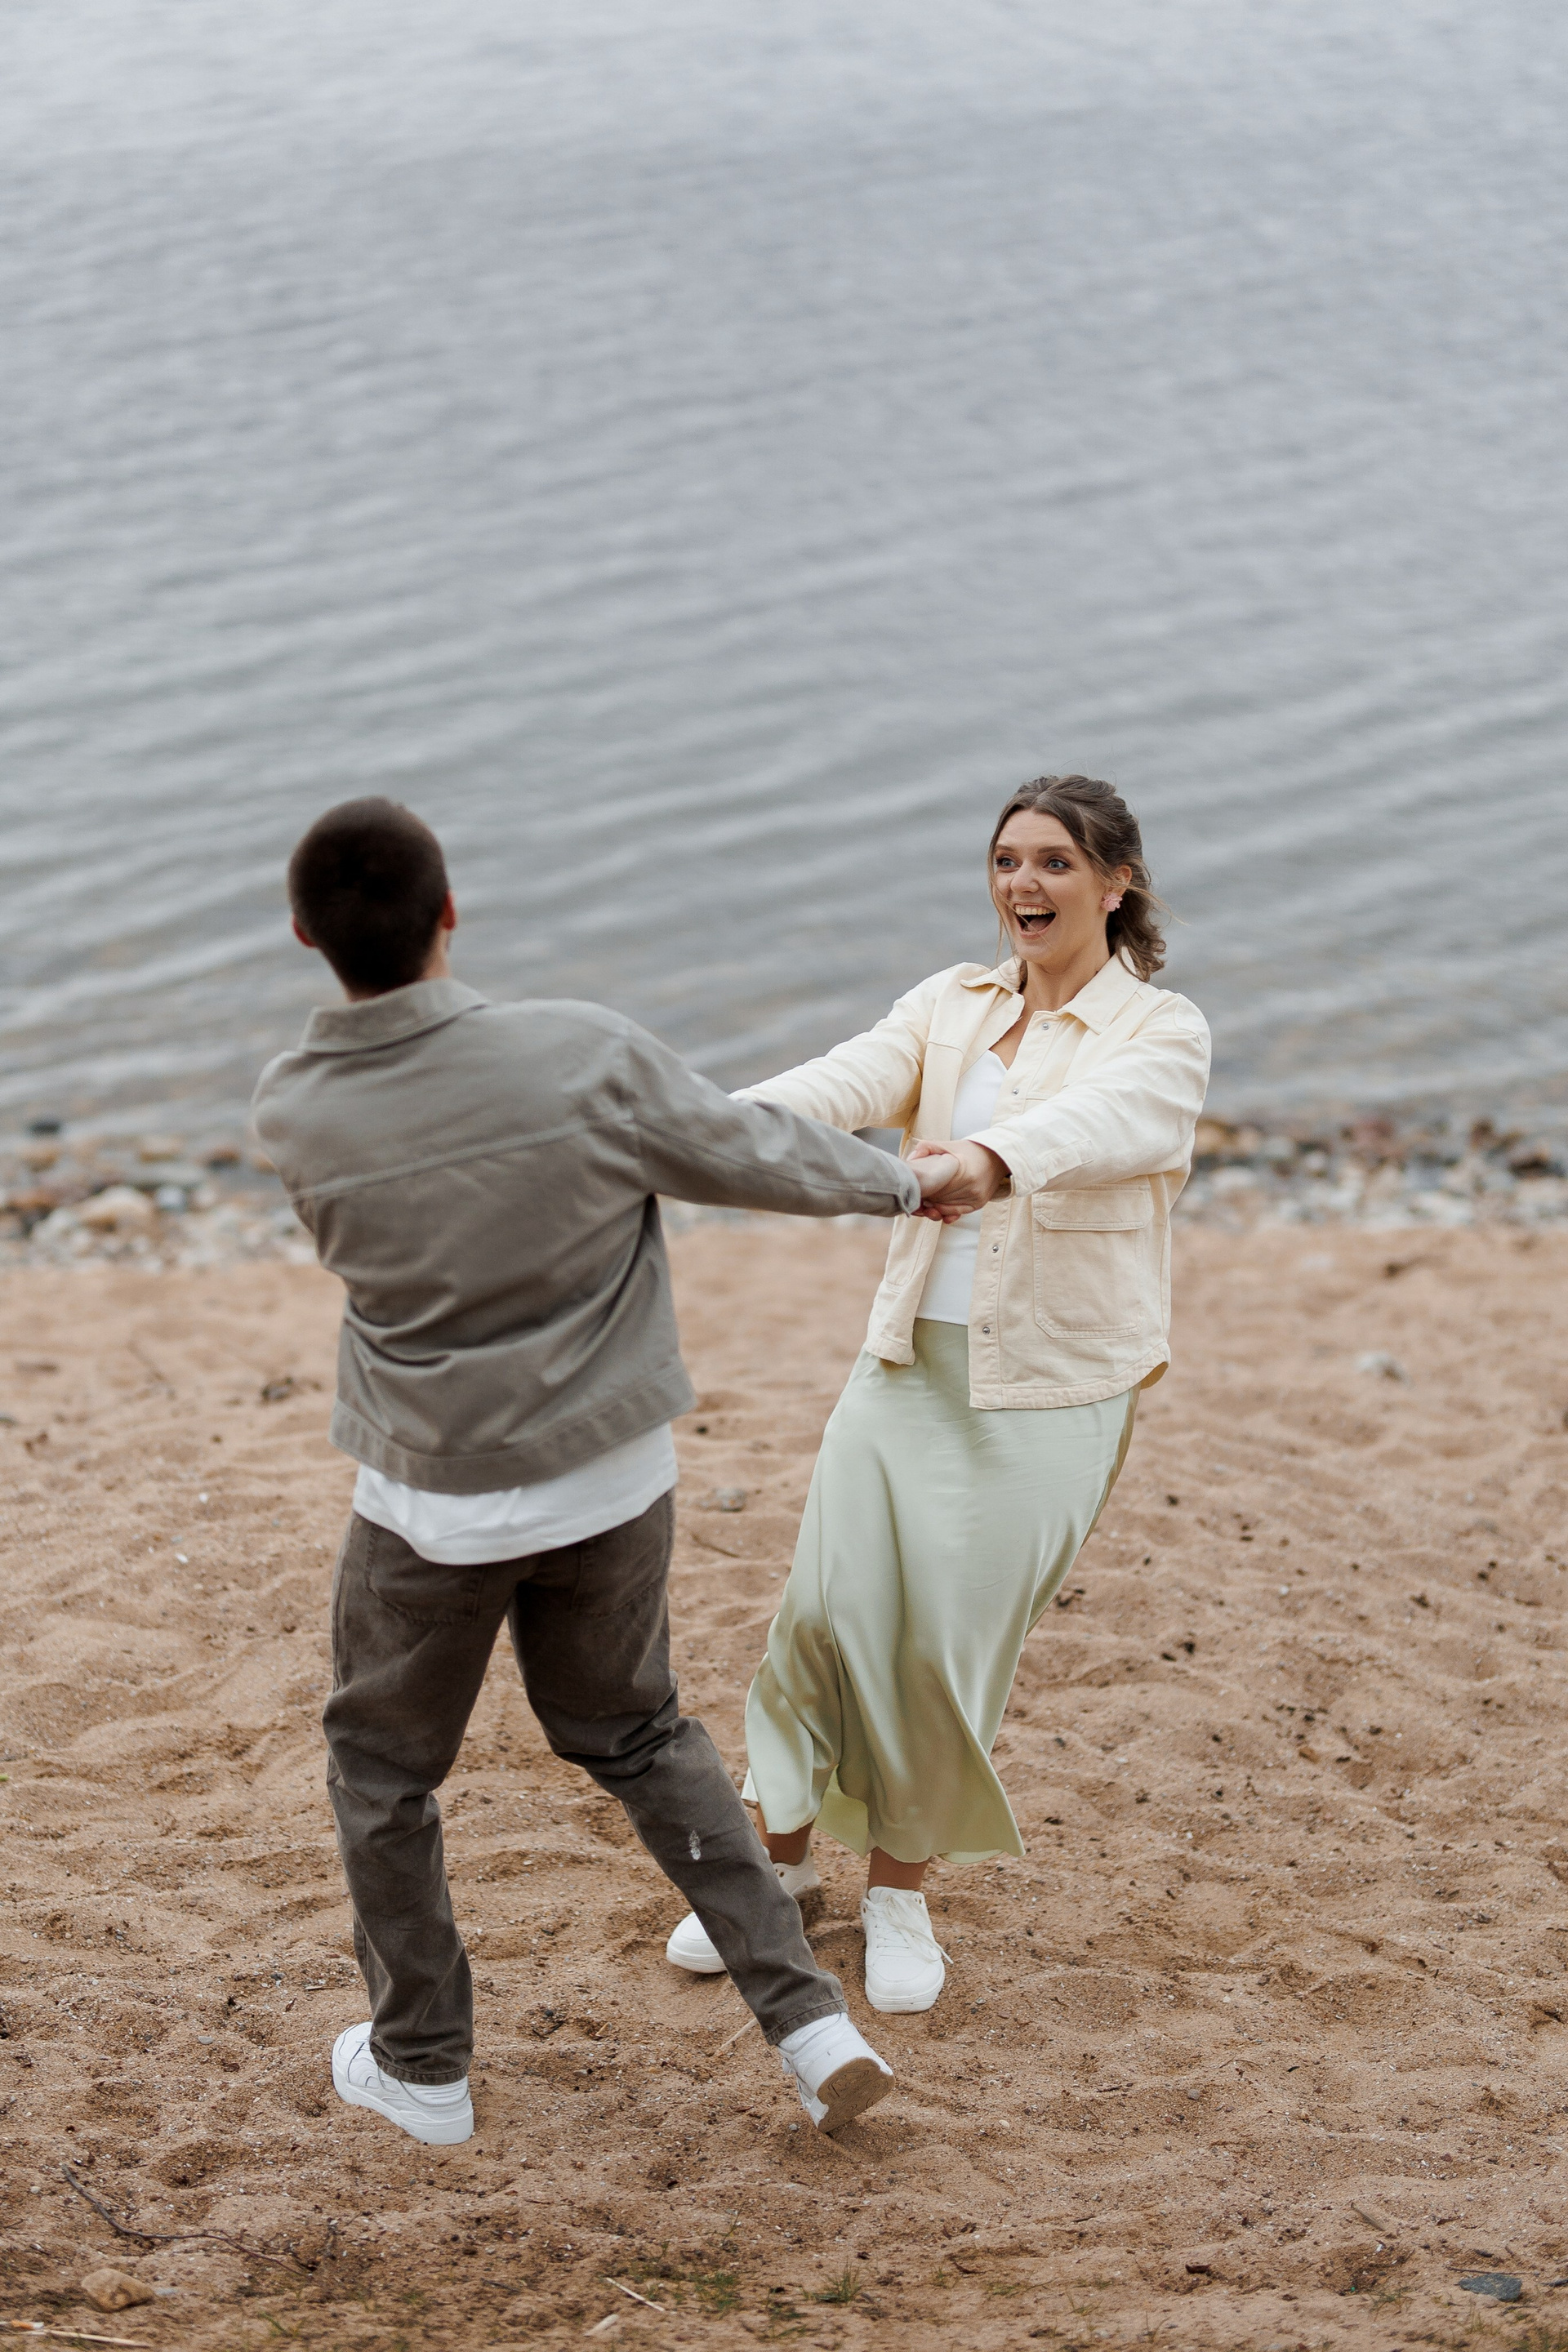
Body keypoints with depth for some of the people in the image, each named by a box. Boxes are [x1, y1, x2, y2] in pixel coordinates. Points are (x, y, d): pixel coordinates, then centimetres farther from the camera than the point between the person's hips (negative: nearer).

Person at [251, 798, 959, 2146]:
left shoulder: (295, 1117, -15)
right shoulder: (585, 1059, -20)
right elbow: (757, 1159, -6)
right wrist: (903, 1183, 14)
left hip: (435, 1505, -1)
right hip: (611, 1479, 2)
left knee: (383, 1767, 23)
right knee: (634, 1733, 24)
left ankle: (422, 2071, 33)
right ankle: (812, 2024, 19)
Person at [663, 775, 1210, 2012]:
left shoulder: (1161, 1034, -5)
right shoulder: (951, 1004, 8)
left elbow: (1096, 1122, -28)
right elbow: (855, 1081, -12)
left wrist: (991, 1159, -51)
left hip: (1050, 1385, -3)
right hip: (912, 1355, 4)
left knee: (955, 1639, -2)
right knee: (830, 1605, 0)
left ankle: (901, 1888, 20)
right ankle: (783, 1849, 22)